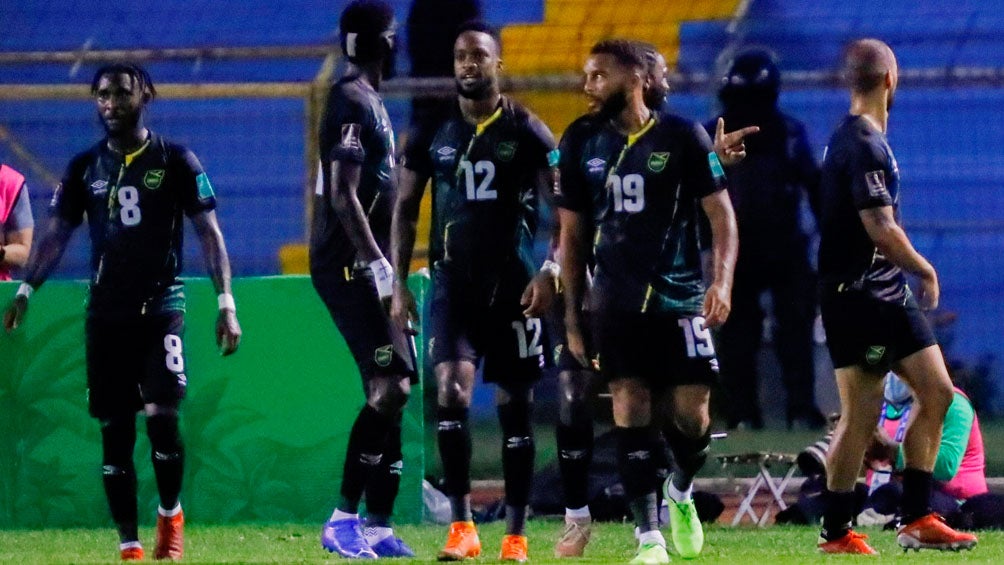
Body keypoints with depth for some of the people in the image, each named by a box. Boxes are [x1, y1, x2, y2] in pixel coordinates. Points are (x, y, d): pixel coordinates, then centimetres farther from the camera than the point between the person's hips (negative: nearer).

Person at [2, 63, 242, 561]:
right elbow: (56, 235, 8)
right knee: (114, 430, 2)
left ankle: (170, 512, 8)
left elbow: (209, 234, 1)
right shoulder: (85, 168, 9)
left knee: (161, 414, -16)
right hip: (105, 312, 3)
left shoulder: (175, 162, 1)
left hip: (161, 307, -3)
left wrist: (226, 304, -7)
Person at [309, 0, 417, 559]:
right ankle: (345, 517, -16)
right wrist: (376, 261, -22)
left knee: (392, 390, 9)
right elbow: (343, 196, -20)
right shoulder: (353, 103, -13)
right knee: (390, 387, -15)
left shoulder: (369, 100, 18)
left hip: (364, 265, 10)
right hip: (349, 264, -10)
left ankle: (379, 527, 11)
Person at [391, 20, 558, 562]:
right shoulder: (433, 134, 5)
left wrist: (551, 272, -13)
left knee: (514, 405, 3)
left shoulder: (526, 132, -1)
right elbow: (405, 208, 12)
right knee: (451, 390, -16)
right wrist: (399, 283, 5)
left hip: (513, 284, -1)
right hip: (454, 280, 1)